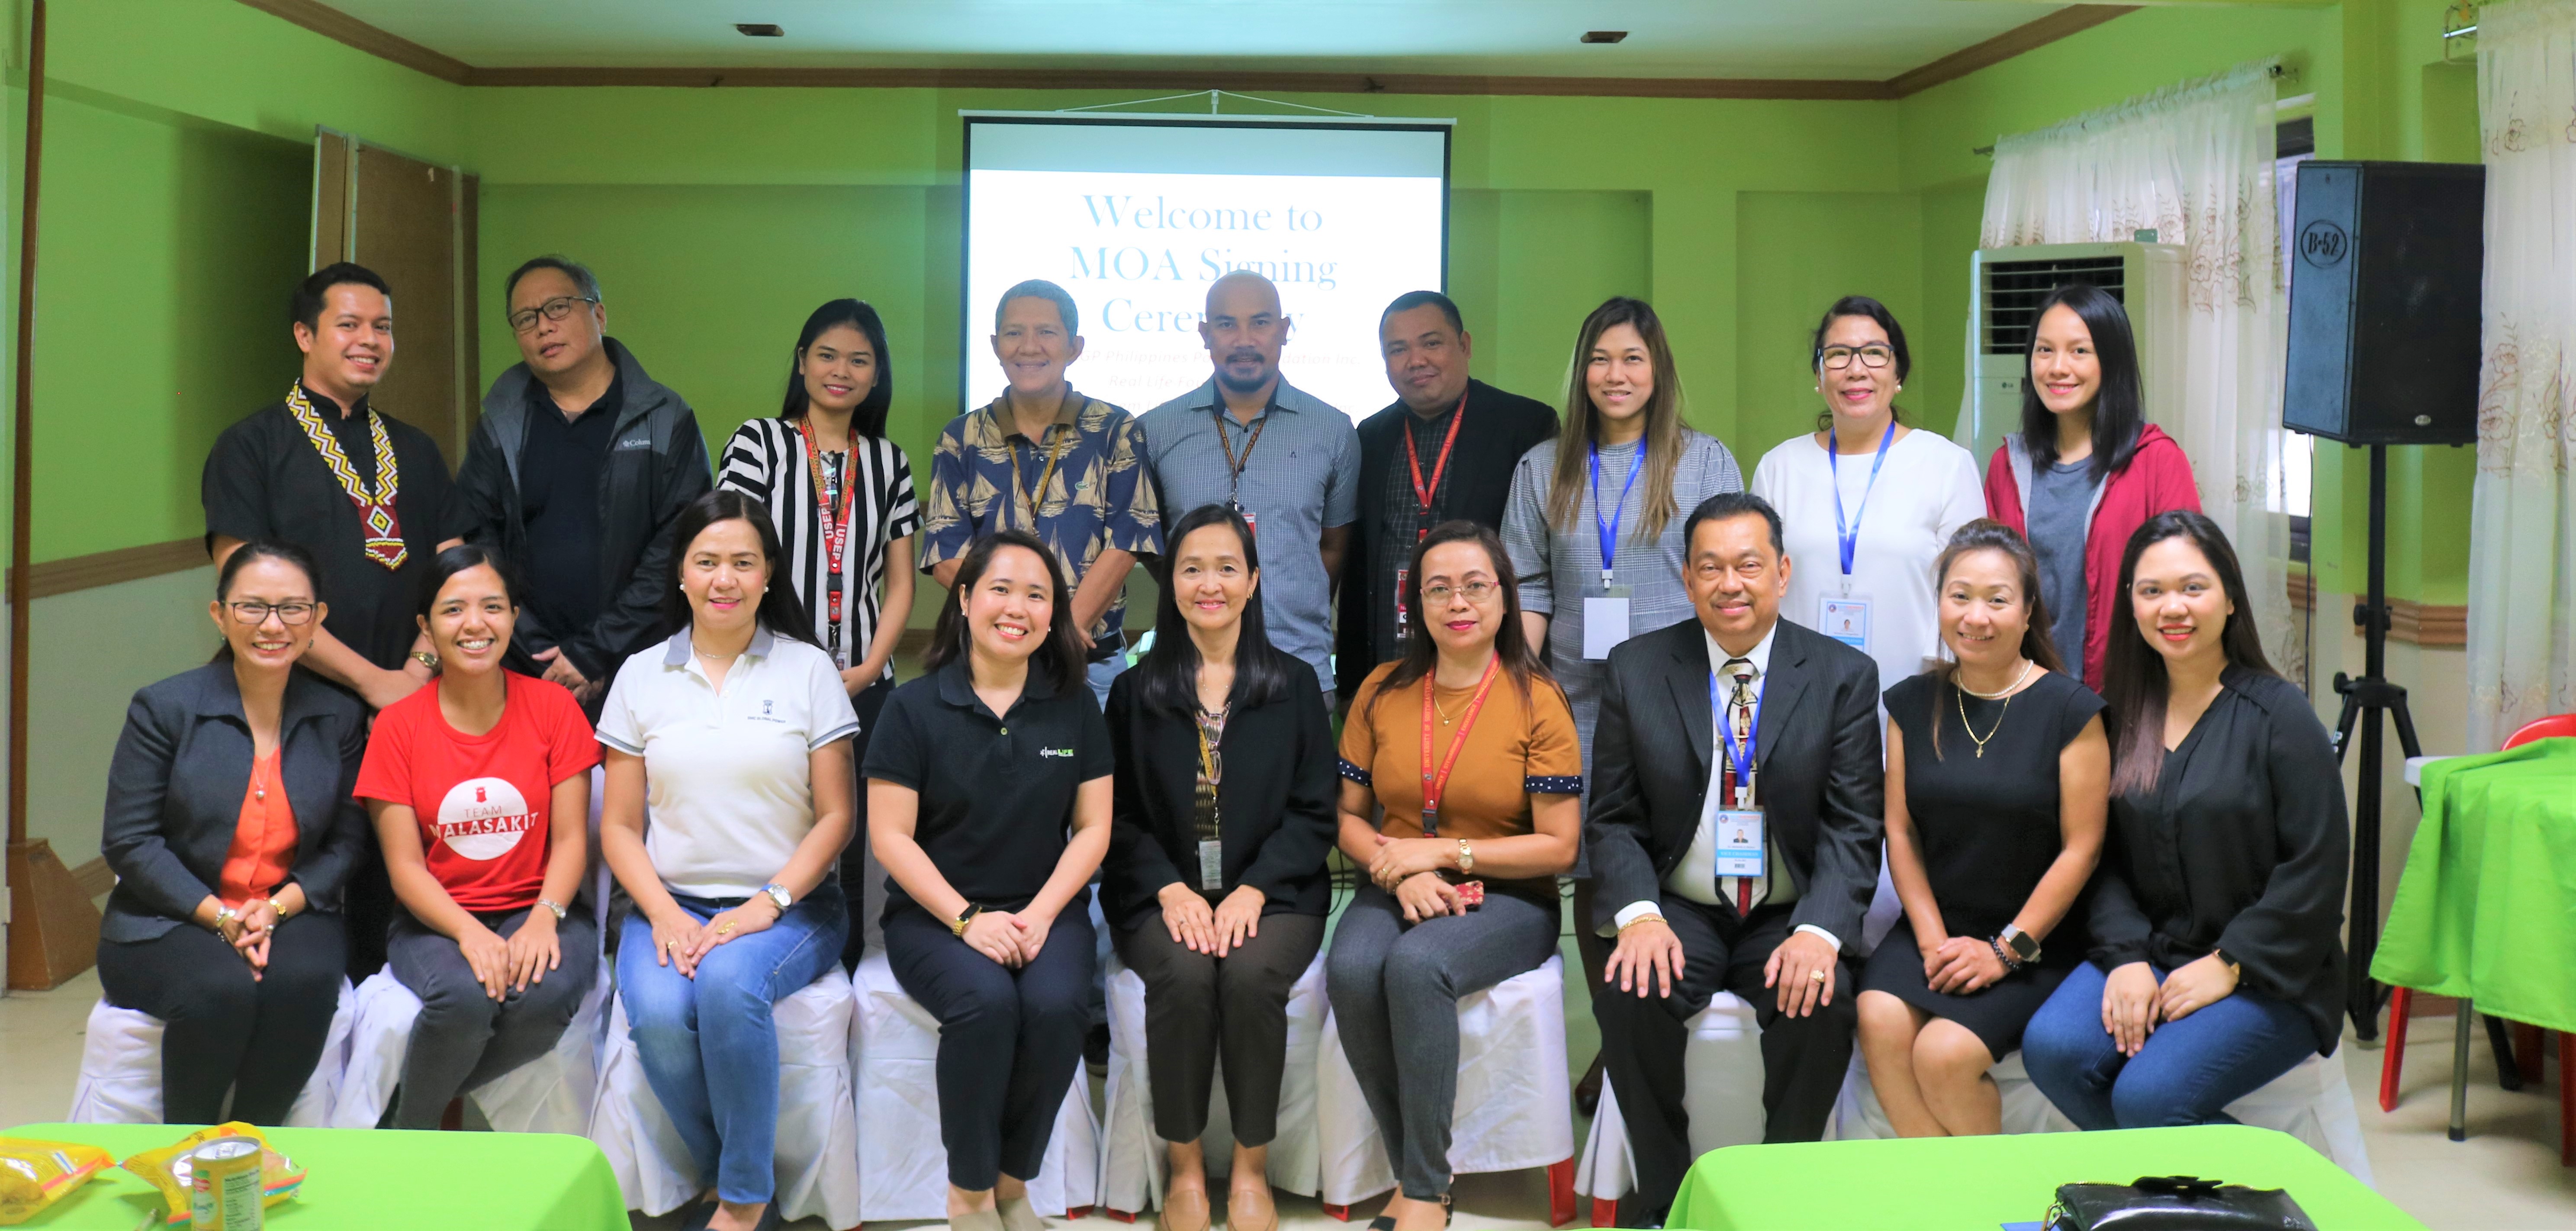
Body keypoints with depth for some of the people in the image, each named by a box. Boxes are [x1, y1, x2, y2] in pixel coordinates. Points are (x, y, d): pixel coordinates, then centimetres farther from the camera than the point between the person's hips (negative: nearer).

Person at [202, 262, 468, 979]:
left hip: (409, 711, 4)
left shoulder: (415, 451, 17)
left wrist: (421, 664, -7)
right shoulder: (251, 449, 2)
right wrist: (371, 679, -12)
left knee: (394, 894, 6)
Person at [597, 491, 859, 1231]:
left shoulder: (809, 670, 4)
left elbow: (836, 817, 1)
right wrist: (664, 914, -11)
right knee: (658, 1012, -31)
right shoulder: (641, 677, 9)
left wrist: (768, 904, -13)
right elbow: (620, 826, 7)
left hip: (787, 908, -2)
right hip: (672, 903, 2)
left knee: (728, 982, -35)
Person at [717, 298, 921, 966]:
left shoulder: (889, 461, 12)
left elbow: (900, 582, 12)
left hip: (863, 684, 3)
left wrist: (868, 669, -3)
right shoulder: (758, 444, 2)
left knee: (849, 840, 5)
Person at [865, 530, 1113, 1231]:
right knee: (986, 1002, -32)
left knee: (1056, 1004, -30)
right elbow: (891, 836, -5)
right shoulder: (914, 707, -2)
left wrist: (1042, 913, -11)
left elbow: (1094, 827, 5)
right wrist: (967, 920, -15)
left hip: (1046, 909, 2)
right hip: (934, 913, -2)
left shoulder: (1074, 707, 6)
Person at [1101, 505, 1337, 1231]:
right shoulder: (1135, 692, 10)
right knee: (1183, 974, -32)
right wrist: (1170, 888, -12)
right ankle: (1185, 1169, -12)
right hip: (1164, 893, 0)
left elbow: (1313, 811, 3)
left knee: (1251, 974, -32)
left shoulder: (1295, 685, 9)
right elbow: (1119, 815, 6)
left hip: (1271, 892, 0)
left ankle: (1251, 1171, -12)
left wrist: (1253, 890, -12)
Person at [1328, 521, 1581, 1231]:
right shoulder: (1382, 692, 6)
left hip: (1507, 899, -3)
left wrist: (1441, 852, -13)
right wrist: (1399, 874, -11)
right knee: (1352, 969, -30)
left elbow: (1559, 847, -7)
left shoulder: (1537, 701, -5)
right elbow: (1350, 818, 9)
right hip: (1398, 893, 3)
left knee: (1416, 966, -34)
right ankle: (1411, 1171, -13)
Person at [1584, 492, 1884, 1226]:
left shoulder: (1844, 677, 0)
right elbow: (1612, 820, 2)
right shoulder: (1636, 670, 3)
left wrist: (1818, 930, -22)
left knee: (1823, 1001, -30)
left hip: (1790, 917, 0)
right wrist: (1640, 915, -18)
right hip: (1679, 910, 1)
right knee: (1629, 994, -28)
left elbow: (1852, 827, -4)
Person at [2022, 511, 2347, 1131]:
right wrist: (2127, 958, -9)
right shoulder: (2122, 715, 9)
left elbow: (2315, 870, -9)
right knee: (2052, 1048, -24)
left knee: (2147, 1096, -27)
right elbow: (2104, 856, 6)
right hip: (2150, 955, 4)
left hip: (2268, 979, -4)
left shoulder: (2278, 713, -5)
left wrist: (2229, 965, -13)